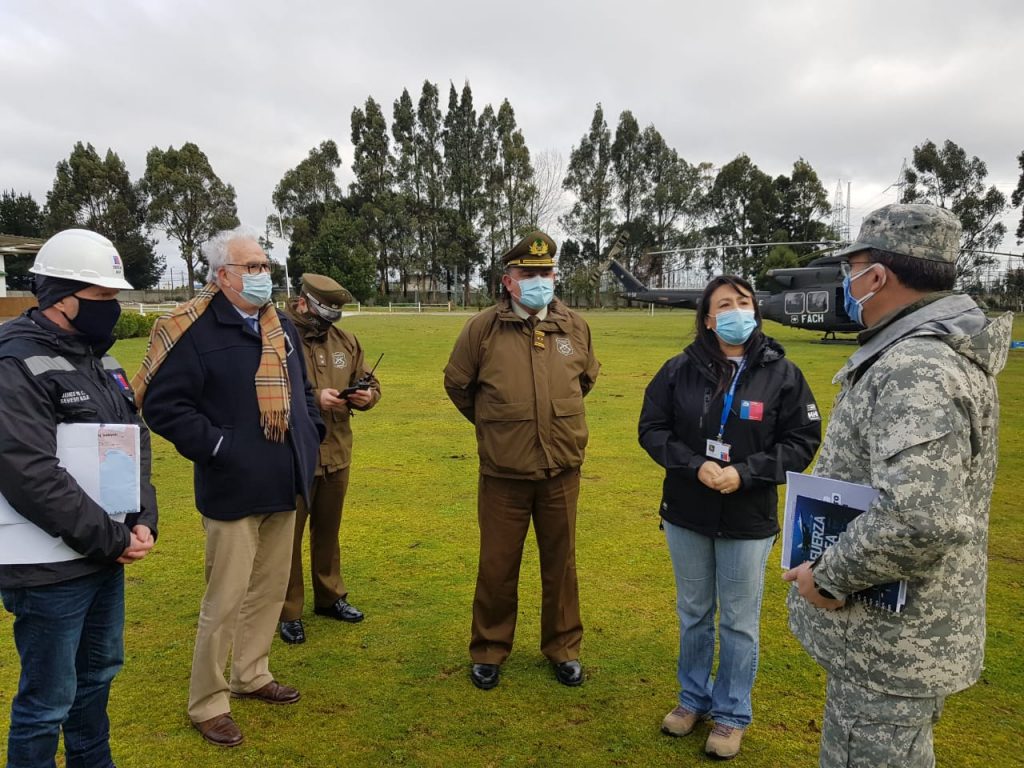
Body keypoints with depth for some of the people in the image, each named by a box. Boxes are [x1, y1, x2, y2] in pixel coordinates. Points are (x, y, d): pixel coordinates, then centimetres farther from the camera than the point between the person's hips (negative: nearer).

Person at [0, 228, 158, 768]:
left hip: (107, 555, 9)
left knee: (98, 673, 23)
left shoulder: (99, 358, 10)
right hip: (50, 568, -9)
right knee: (48, 698, 5)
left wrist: (142, 520, -3)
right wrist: (112, 540, -18)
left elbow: (136, 441, 11)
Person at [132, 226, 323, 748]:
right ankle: (207, 704, 18)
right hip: (233, 490, -7)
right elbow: (161, 402, -15)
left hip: (284, 487, 8)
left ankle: (251, 675, 36)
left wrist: (311, 433, 10)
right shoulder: (194, 330, -13)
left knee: (271, 589, 17)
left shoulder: (281, 327, 12)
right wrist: (214, 446, -19)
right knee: (225, 601, 0)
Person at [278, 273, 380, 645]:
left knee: (328, 531, 21)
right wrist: (314, 398, -26)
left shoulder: (345, 341, 6)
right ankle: (288, 612, 23)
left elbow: (369, 382, 15)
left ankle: (330, 597, 38)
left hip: (336, 455, 6)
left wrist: (367, 396, -8)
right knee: (288, 536, 7)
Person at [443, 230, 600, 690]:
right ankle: (488, 652, 30)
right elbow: (457, 383, 7)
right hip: (503, 472, -2)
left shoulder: (575, 327, 1)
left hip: (561, 470, 2)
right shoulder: (483, 328, -7)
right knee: (497, 567, 10)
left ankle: (563, 649, 33)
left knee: (560, 564, 15)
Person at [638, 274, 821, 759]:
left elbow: (802, 441, -6)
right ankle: (693, 697, 38)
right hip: (686, 516, 2)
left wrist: (746, 473, -19)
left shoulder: (781, 374, -7)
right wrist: (694, 465, -18)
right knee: (693, 614, 18)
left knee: (739, 622, 12)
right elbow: (652, 428, -2)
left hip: (748, 520, -1)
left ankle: (731, 713, 31)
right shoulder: (681, 369, -5)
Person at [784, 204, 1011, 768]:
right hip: (903, 632, 10)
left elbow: (921, 518, -37)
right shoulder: (935, 350, 9)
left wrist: (828, 577, -23)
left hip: (889, 644, -10)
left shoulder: (917, 369, -26)